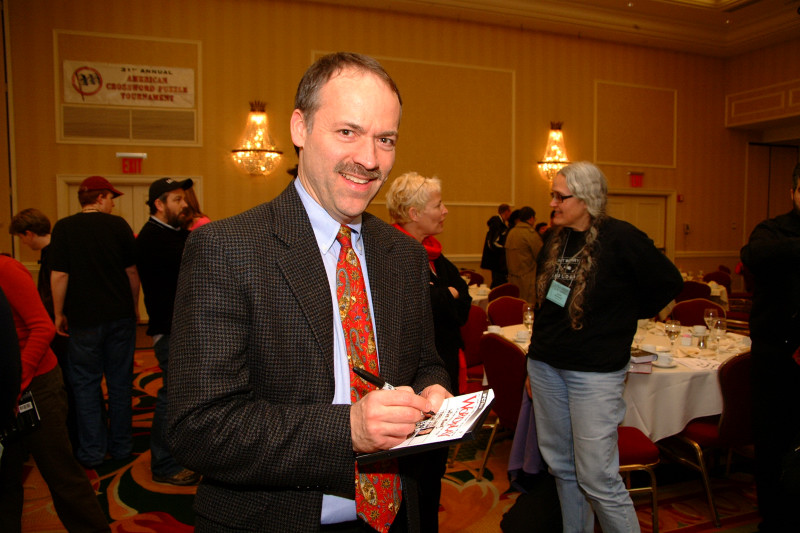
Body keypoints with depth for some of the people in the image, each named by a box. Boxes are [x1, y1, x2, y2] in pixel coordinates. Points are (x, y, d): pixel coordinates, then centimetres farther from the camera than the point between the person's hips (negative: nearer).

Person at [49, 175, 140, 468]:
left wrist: (59, 314, 2)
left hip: (85, 320, -1)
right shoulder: (118, 225, -2)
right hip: (120, 315, 1)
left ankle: (92, 452, 14)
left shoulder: (64, 227, -5)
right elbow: (132, 271, 0)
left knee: (86, 384, 9)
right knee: (120, 382, 11)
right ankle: (121, 445, 21)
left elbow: (59, 276, -9)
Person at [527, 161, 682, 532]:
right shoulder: (555, 241, 9)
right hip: (546, 365, 7)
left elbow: (668, 283, -5)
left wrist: (625, 316, 2)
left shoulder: (620, 239, -11)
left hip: (594, 372, -6)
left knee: (596, 477, -2)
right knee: (561, 467, 15)